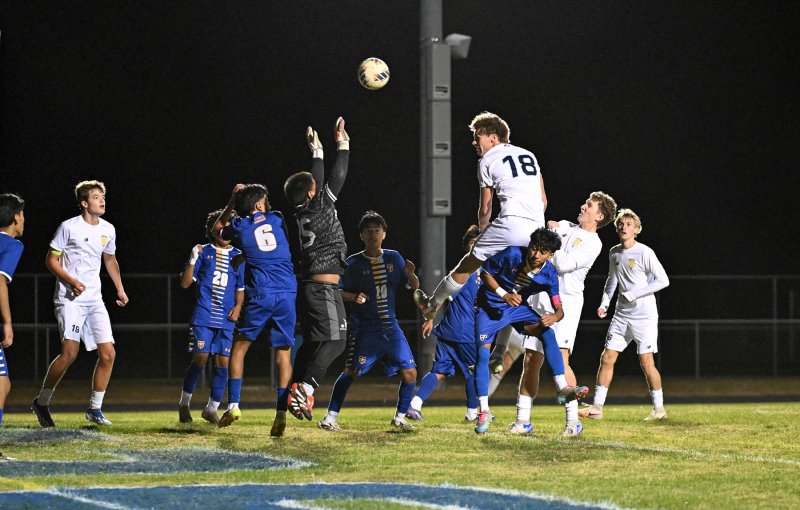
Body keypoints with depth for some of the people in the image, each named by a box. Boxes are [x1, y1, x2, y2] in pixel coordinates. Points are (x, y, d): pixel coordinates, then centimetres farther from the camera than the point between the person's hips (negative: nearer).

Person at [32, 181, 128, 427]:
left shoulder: (108, 230, 10)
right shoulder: (69, 227, -7)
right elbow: (51, 260, -4)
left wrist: (120, 289, 21)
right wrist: (71, 281, -18)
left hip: (94, 300, 6)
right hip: (70, 299, -6)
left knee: (108, 353, -4)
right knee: (70, 352, -18)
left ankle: (95, 409, 8)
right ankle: (41, 402, -2)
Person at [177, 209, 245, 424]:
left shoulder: (238, 256, 12)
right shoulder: (204, 252, 4)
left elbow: (241, 287, 18)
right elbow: (185, 283, 2)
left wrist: (238, 306, 1)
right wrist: (192, 261, -12)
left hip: (226, 318, 3)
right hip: (204, 315, -3)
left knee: (223, 362, -2)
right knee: (200, 359, -10)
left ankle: (212, 408, 11)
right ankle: (184, 403, 8)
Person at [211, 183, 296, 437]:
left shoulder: (239, 227, 6)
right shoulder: (276, 220, 10)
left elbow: (217, 229, 30)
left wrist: (232, 201, 33)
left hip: (259, 295, -1)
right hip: (287, 294, 1)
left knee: (239, 346, 13)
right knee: (283, 353, 4)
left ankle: (233, 404, 3)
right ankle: (281, 413, -7)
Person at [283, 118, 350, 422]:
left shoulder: (304, 213, 11)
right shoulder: (318, 210, -10)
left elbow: (320, 181, 25)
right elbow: (335, 180, -7)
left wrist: (317, 152, 35)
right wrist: (343, 146, 1)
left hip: (310, 286, 9)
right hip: (324, 287, -9)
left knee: (312, 342, 11)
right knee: (334, 340, -12)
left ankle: (297, 391, 7)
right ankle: (305, 388, -23)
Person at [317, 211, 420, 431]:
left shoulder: (394, 258, 8)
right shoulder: (354, 263, -1)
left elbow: (414, 287, 9)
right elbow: (340, 292, 0)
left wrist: (410, 274, -13)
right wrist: (354, 297, -20)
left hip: (390, 326, 3)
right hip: (364, 328, -3)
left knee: (409, 372, -3)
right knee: (351, 371, -12)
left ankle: (399, 417, 14)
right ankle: (331, 416, -3)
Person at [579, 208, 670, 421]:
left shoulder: (644, 253, -12)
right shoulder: (614, 253, 8)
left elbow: (663, 280, -14)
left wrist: (634, 294, -16)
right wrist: (604, 303, 10)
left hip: (644, 314, -6)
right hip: (622, 314, 6)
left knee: (646, 362, -6)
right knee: (607, 357, 0)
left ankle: (659, 409, 5)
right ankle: (597, 406, 4)